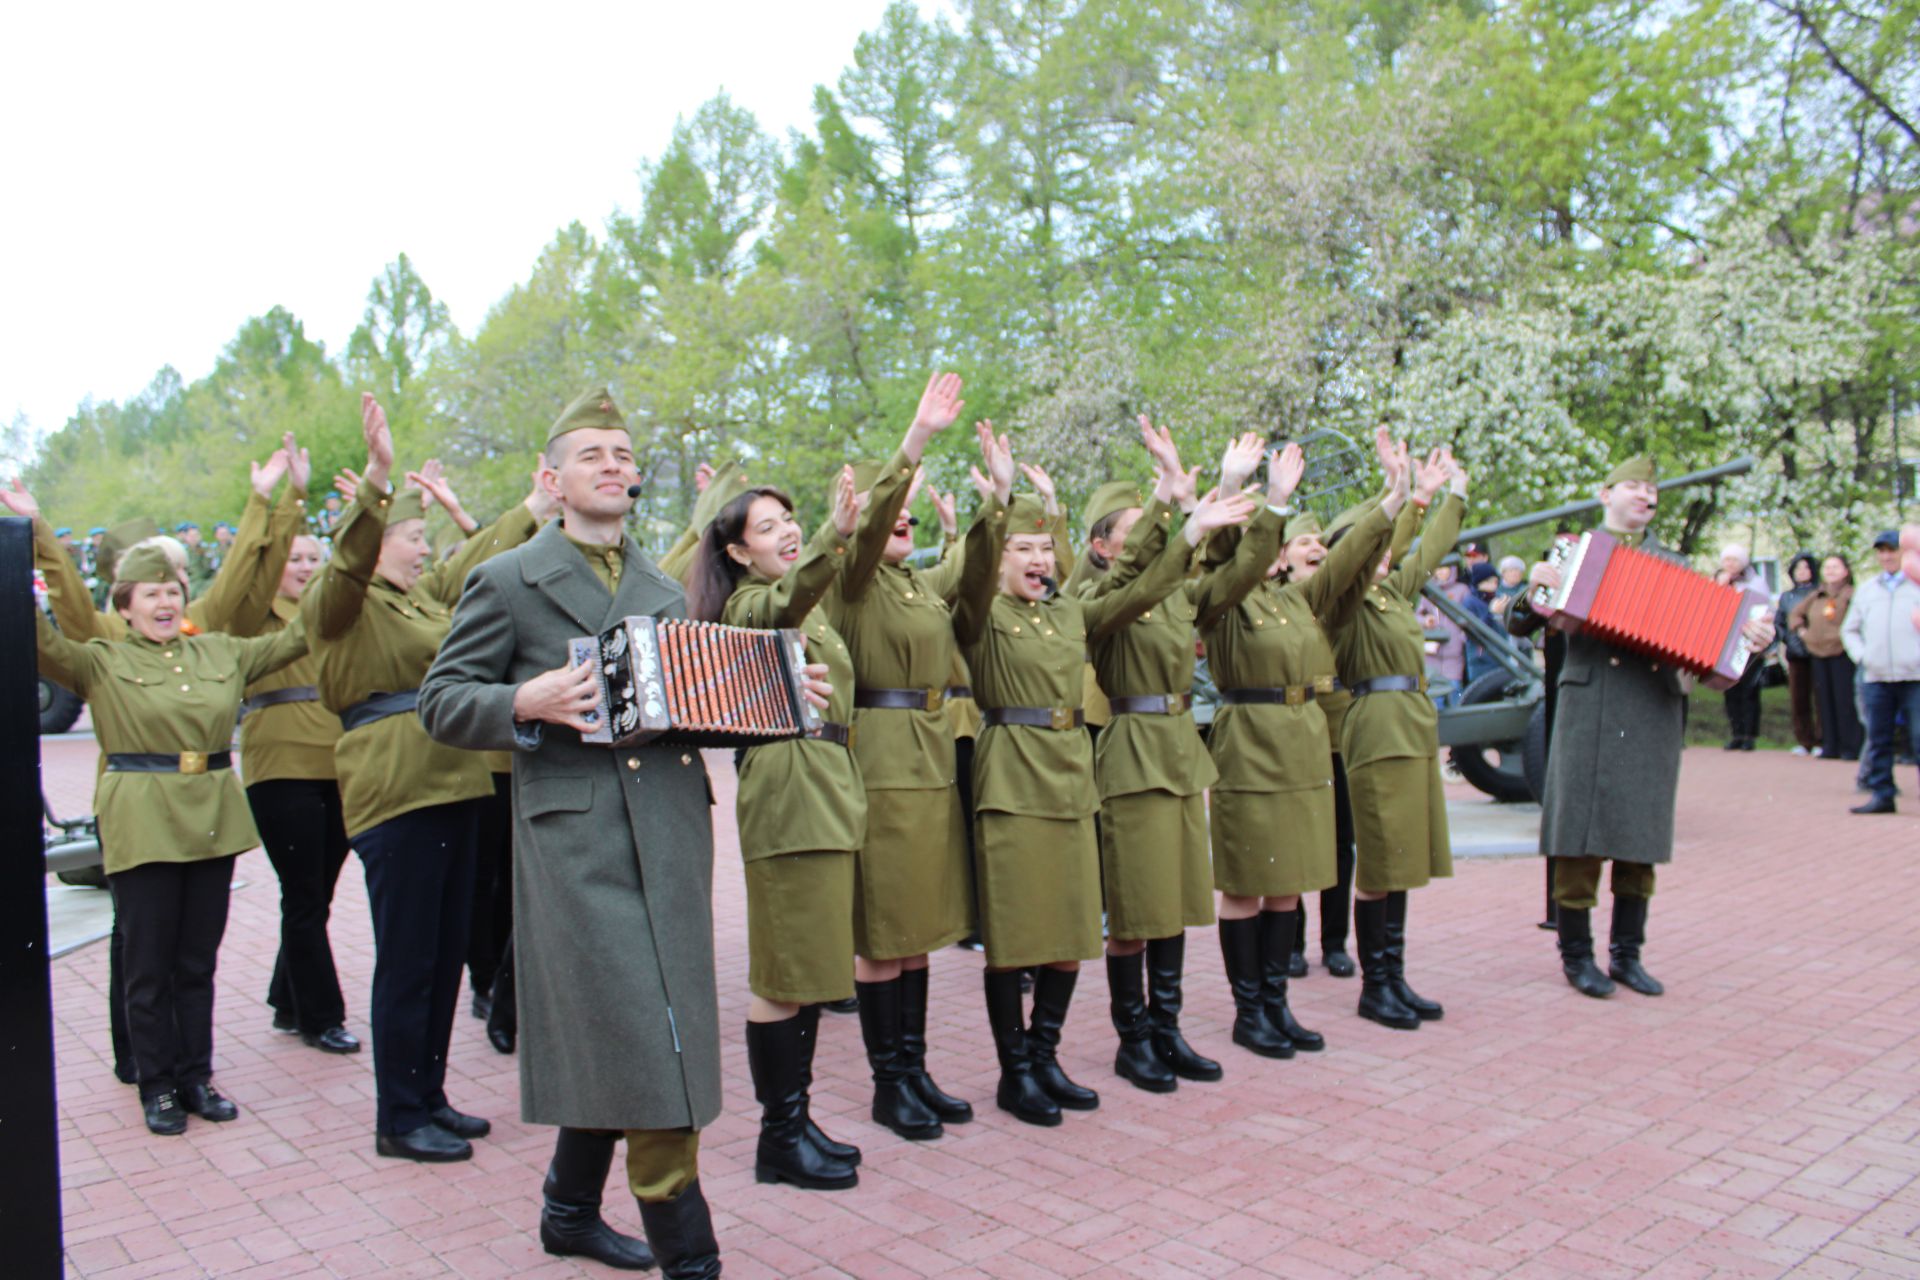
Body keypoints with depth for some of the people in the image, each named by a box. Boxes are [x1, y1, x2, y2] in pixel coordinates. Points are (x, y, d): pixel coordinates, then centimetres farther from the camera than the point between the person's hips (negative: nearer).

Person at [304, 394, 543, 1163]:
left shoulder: (425, 595, 18)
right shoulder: (338, 602, -4)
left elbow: (480, 557, 31)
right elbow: (349, 560, -24)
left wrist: (535, 509, 36)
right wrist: (376, 480, -38)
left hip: (450, 784, 8)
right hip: (392, 790, -8)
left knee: (447, 952, 13)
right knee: (406, 960, -3)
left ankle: (429, 1097, 25)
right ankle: (399, 1120, 9)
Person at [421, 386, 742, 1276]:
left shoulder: (664, 590, 19)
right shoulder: (508, 583, 3)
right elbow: (442, 705, 0)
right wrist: (525, 704, -19)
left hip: (669, 833, 6)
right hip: (574, 838, -5)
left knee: (607, 1043, 14)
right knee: (637, 1043, -8)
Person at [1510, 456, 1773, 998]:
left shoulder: (1674, 566, 17)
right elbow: (1518, 625, 7)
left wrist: (1748, 637, -8)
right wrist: (1534, 589, -13)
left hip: (1656, 714, 3)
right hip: (1590, 709, -3)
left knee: (1642, 837, 7)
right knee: (1579, 832, -3)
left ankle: (1627, 954, 17)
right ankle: (1576, 954, 8)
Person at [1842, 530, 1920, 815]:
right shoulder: (1866, 590, 17)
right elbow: (1849, 629, 22)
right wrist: (1861, 656, 8)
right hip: (1876, 677, 4)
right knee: (1878, 739, 6)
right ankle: (1881, 794, 13)